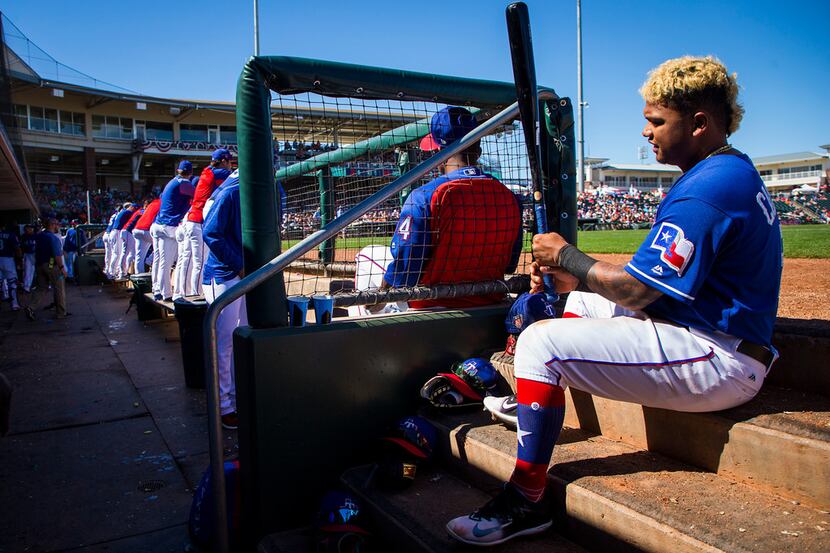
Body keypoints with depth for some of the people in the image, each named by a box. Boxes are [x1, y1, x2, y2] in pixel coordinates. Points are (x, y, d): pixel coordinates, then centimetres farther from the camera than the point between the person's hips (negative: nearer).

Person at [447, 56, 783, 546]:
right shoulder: (737, 171, 14)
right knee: (582, 301, 21)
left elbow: (637, 292, -22)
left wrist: (567, 256, -7)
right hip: (727, 345, 11)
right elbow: (656, 279, 14)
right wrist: (575, 278, 7)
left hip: (717, 365, -11)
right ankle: (532, 405, 32)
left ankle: (526, 501, -10)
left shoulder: (707, 187, -20)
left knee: (542, 341, -18)